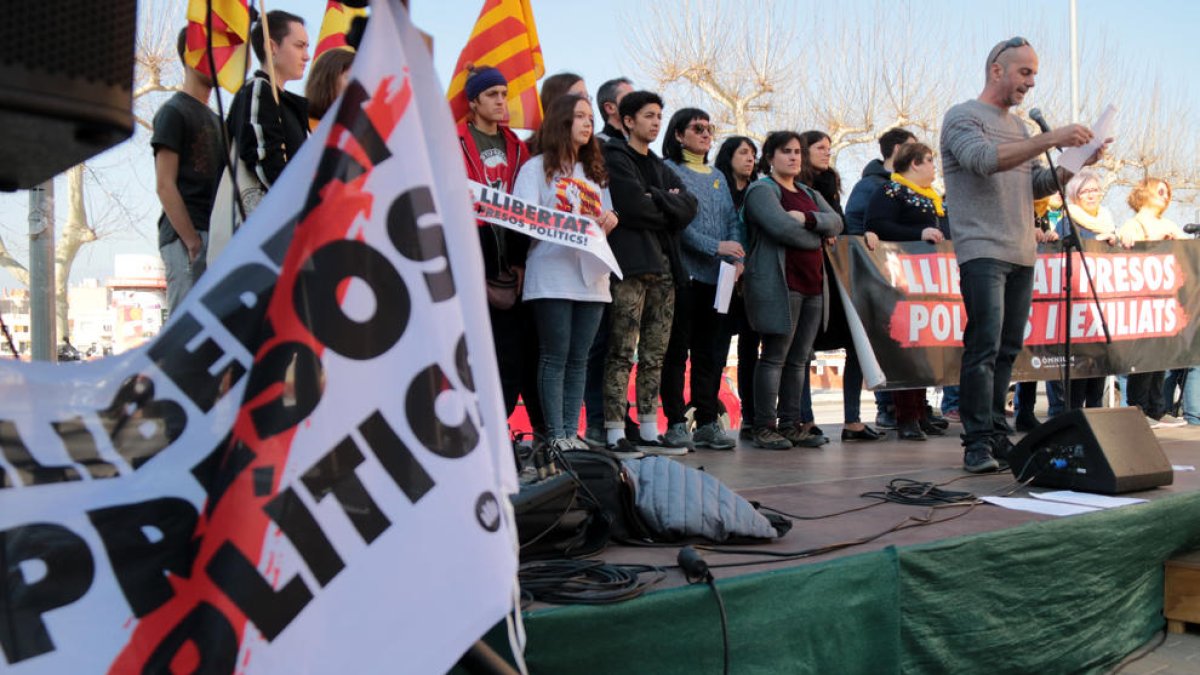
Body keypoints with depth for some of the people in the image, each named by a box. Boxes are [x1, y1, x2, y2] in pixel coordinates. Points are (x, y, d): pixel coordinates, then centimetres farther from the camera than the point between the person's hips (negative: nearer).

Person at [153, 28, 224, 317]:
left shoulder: (214, 118, 24)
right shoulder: (174, 112, 0)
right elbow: (164, 185, -9)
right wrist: (193, 241, -17)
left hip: (215, 237, 8)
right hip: (185, 239, -8)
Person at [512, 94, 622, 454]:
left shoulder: (595, 172, 22)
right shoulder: (537, 167, 5)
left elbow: (605, 220, 21)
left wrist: (609, 220, -3)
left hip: (591, 278, 5)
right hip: (552, 277, -5)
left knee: (578, 359, 6)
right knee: (555, 357, -4)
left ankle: (571, 432, 10)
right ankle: (555, 435, 1)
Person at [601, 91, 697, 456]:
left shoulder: (660, 167, 23)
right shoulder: (616, 159, 0)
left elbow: (689, 206, 6)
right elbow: (634, 209, -15)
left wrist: (656, 199, -9)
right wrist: (670, 209, 1)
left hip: (663, 265, 8)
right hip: (630, 265, -8)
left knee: (654, 356, 9)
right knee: (622, 354, -8)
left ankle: (649, 432, 15)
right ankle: (615, 435, -6)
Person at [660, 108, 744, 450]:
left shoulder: (718, 176, 21)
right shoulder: (670, 171, -1)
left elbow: (732, 220, 16)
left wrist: (737, 258, -1)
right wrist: (715, 246, -17)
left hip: (717, 277, 6)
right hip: (684, 273, -6)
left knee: (712, 352, 8)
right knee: (678, 351, -1)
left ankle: (708, 422, 14)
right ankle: (675, 424, 4)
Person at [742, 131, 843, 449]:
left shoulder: (810, 194, 24)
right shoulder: (761, 190, 0)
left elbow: (836, 222, 8)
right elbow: (781, 226, -17)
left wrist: (807, 218, -11)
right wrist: (815, 238, -1)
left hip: (811, 283, 8)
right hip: (778, 282, -8)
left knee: (799, 359, 7)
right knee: (774, 356, -8)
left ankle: (790, 423, 13)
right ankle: (764, 427, -4)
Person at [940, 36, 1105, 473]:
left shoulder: (1018, 125, 23)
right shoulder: (962, 117, -1)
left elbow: (1036, 185, 23)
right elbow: (984, 159, -20)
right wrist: (1050, 139, -24)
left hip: (1022, 255, 8)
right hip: (983, 252, -8)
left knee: (1007, 350, 7)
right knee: (984, 348, -13)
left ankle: (996, 437, 14)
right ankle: (978, 443, -10)